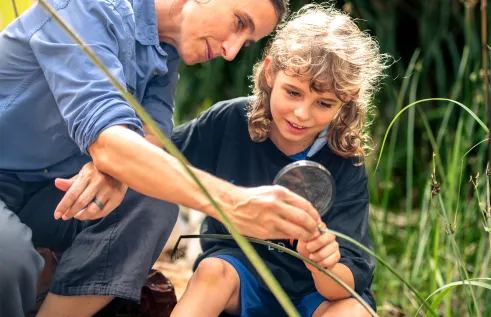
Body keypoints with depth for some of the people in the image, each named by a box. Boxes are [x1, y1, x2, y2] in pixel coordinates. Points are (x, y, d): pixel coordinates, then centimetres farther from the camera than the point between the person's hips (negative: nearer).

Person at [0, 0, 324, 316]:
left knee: (154, 202, -15)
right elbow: (106, 139, -37)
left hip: (42, 189, 8)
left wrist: (115, 166, -33)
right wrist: (230, 202, -48)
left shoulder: (167, 51, 3)